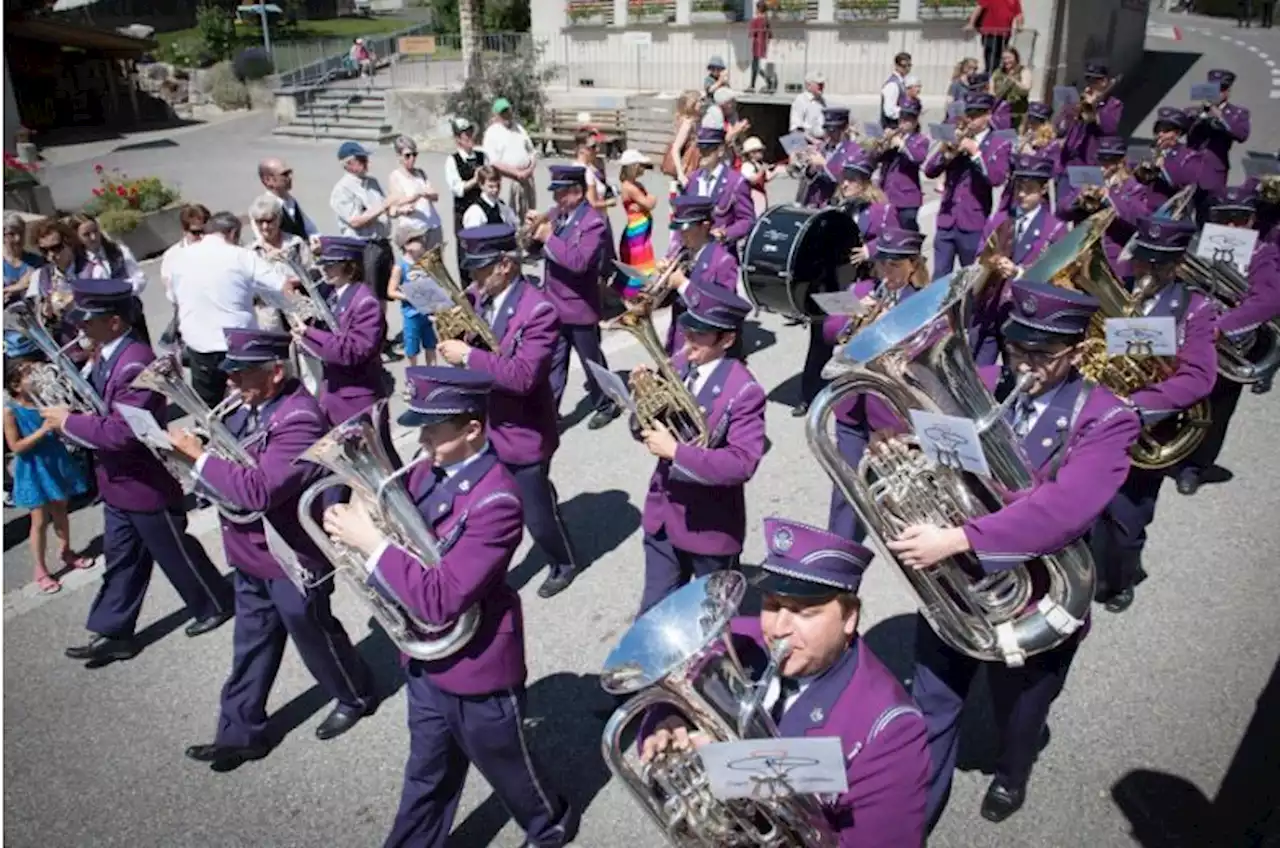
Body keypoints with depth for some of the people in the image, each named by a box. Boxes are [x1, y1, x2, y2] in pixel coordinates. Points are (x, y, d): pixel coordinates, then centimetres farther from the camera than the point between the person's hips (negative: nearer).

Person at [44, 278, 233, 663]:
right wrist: (68, 411, -2)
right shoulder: (104, 354, 3)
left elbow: (122, 432, -32)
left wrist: (68, 422, -21)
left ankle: (216, 606, 30)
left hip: (147, 483, -9)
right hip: (117, 482, 9)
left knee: (175, 553, 10)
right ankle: (112, 633, 27)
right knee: (120, 559, 17)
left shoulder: (135, 364, -29)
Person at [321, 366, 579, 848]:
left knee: (506, 768, 21)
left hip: (477, 669, -6)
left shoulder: (496, 501, -29)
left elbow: (440, 600, -32)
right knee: (426, 778, 24)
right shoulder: (427, 471, -5)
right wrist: (357, 525, -14)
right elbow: (406, 544, 6)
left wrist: (371, 543, -29)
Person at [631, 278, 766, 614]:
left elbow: (742, 464, -28)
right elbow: (646, 431, 3)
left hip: (710, 525, -4)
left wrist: (676, 451, -29)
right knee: (654, 612, 16)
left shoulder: (744, 391, -20)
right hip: (663, 514, 5)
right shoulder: (676, 366, -4)